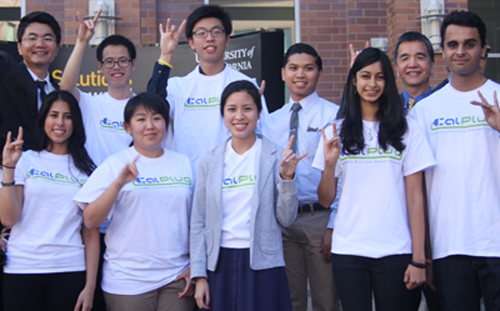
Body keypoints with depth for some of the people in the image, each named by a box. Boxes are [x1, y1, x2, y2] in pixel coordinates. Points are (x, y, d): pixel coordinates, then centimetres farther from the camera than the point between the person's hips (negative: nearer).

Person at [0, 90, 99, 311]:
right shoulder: (26, 160, 2)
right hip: (22, 269, -1)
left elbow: (91, 232, 4)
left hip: (70, 270, 1)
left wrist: (90, 286, 0)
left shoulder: (86, 169, 6)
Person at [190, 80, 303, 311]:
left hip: (262, 264, -2)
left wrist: (287, 177, -15)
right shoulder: (211, 161, 6)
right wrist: (199, 275, 3)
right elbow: (198, 223, 7)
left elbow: (286, 219, -1)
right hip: (219, 264, 2)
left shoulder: (275, 157, -1)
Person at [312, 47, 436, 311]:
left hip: (394, 251, -1)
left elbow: (415, 198, 2)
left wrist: (418, 259, -3)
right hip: (348, 250, 1)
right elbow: (325, 200, 5)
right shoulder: (337, 131, 7)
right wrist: (329, 163, -12)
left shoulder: (406, 131, 4)